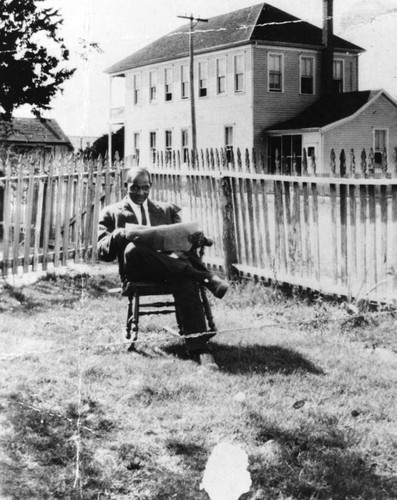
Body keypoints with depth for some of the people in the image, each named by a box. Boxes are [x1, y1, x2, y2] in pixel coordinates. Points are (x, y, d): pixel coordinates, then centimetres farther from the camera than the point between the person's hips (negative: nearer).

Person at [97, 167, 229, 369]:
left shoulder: (168, 210, 26)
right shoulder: (111, 213, 20)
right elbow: (102, 252, 7)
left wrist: (196, 238, -11)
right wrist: (121, 234, -14)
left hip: (169, 260, 1)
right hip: (136, 270, -1)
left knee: (184, 279, -36)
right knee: (133, 249, -37)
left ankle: (198, 348, -45)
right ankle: (203, 276, -34)